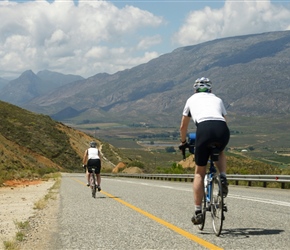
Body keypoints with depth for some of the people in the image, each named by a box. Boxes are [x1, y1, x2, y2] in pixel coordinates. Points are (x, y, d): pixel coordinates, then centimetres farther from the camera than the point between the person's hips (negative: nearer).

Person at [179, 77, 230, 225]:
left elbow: (183, 126, 39)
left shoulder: (192, 99, 31)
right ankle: (223, 177, 10)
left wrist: (183, 142, 55)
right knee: (220, 152, 37)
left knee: (199, 172, 12)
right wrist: (219, 139, 54)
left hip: (204, 128, -2)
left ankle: (198, 211, 8)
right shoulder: (217, 99, 34)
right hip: (223, 129, 2)